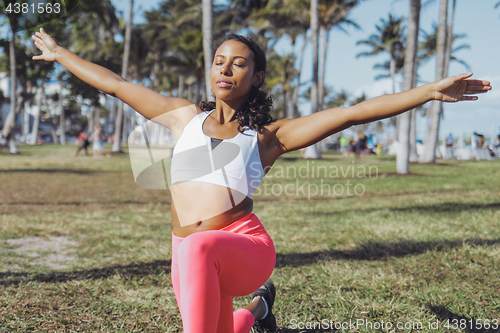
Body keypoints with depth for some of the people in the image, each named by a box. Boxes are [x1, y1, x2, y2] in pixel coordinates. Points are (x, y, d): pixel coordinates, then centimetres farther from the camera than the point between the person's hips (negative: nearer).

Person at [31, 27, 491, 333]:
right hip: (188, 258, 5)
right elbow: (117, 85, 22)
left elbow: (353, 112, -1)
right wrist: (59, 54, 29)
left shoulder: (269, 135, 6)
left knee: (199, 247, -38)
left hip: (246, 247, -4)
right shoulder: (185, 117, 15)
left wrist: (431, 91, -7)